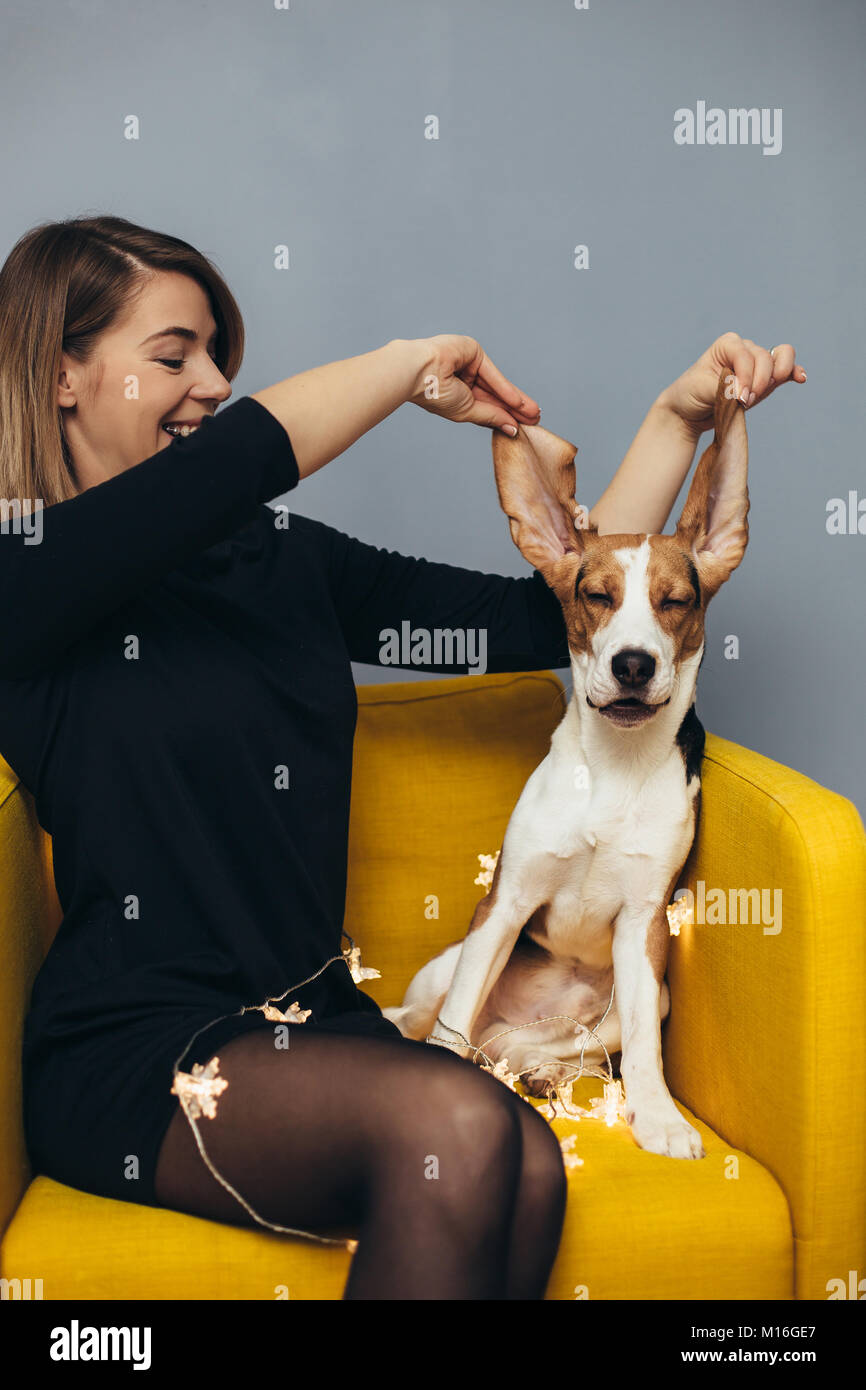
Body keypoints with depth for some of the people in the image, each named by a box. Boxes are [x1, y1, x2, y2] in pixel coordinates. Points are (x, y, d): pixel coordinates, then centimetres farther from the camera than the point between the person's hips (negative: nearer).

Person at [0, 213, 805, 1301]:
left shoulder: (284, 557, 12)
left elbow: (546, 620, 8)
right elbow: (243, 456, -22)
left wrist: (679, 416, 6)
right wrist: (415, 365, -5)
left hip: (308, 1019, 5)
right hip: (133, 1057, -5)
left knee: (525, 1170, -24)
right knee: (455, 1125, -30)